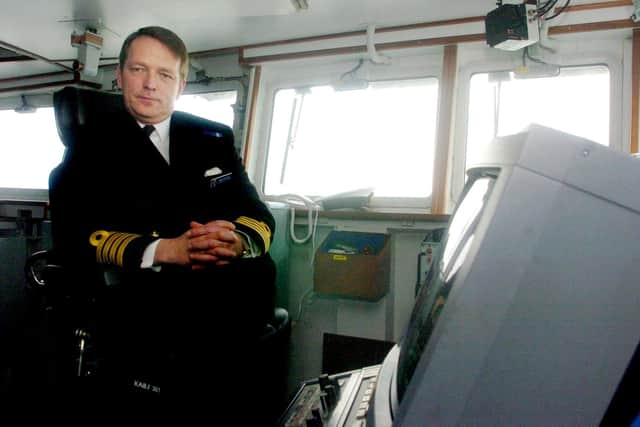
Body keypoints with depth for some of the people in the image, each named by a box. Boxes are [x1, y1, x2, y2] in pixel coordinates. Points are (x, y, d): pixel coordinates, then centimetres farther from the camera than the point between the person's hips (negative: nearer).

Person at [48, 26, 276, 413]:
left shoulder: (216, 138, 17)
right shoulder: (91, 147, 11)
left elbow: (260, 216, 9)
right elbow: (73, 233, -3)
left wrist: (237, 241, -17)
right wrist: (166, 250, -20)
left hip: (221, 287, 3)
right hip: (134, 289, -2)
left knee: (258, 272, -30)